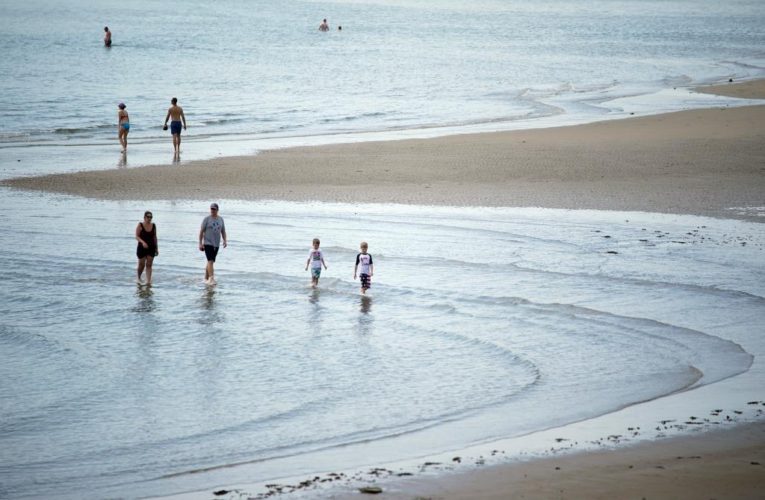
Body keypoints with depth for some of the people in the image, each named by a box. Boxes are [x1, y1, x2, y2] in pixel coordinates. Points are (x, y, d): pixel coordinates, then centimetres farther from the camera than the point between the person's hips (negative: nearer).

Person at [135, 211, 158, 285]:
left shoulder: (153, 225, 4)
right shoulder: (140, 225, -7)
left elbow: (155, 237, 11)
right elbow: (137, 236, -11)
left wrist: (157, 248, 11)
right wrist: (143, 242, -28)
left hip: (151, 248, 3)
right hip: (142, 248, -3)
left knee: (149, 265, -2)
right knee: (142, 264, 4)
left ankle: (148, 281, -5)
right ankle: (139, 278, 27)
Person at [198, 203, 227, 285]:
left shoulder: (220, 219, 9)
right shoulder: (207, 219, -5)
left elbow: (223, 231, 13)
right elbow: (201, 231, -5)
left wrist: (225, 241, -2)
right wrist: (200, 243, -10)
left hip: (216, 244, 5)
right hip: (207, 243, -5)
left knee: (211, 262, 11)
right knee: (210, 261, -18)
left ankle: (206, 279, 22)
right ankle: (211, 278, -26)